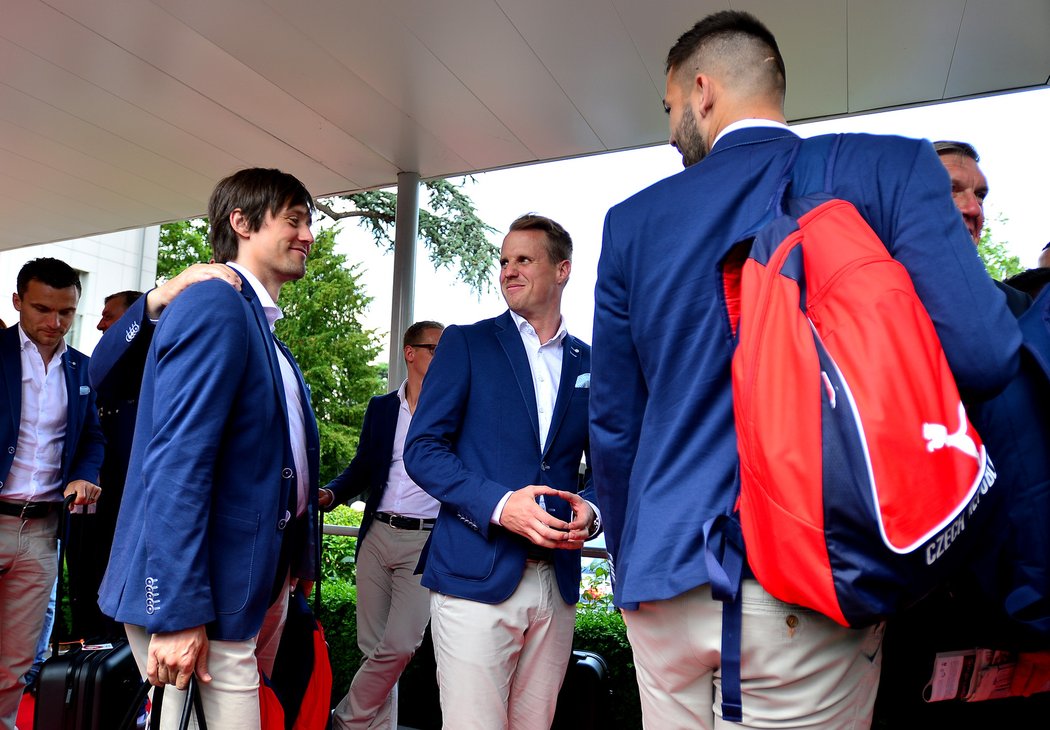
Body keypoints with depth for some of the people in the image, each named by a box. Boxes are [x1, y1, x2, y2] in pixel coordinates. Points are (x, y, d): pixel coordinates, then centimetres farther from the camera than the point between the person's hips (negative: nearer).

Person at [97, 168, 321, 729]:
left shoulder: (259, 325, 13)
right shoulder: (213, 304, -15)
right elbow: (177, 463, -23)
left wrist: (293, 565, 17)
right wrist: (178, 614, -24)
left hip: (255, 586, 9)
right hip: (206, 599, -9)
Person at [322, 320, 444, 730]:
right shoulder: (381, 407, 11)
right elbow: (362, 468, 13)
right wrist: (329, 494, -3)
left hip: (426, 542, -3)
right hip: (377, 535, 3)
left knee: (399, 647, -8)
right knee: (374, 647, 9)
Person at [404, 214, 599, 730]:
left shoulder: (589, 363, 11)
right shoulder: (466, 344, 2)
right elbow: (422, 449, -4)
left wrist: (591, 511, -8)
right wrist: (498, 504, -18)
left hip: (557, 582, 3)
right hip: (476, 574, -3)